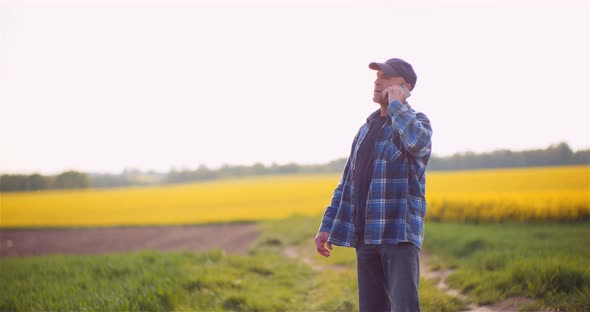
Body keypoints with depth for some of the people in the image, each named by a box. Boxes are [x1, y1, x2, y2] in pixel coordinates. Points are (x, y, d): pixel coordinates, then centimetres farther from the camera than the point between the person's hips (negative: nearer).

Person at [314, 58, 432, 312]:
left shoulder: (417, 122, -1)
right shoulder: (367, 129, 19)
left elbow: (418, 142, -28)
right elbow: (348, 183, 19)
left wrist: (396, 104, -12)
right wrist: (326, 226, 11)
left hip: (400, 232, -7)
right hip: (367, 234, 7)